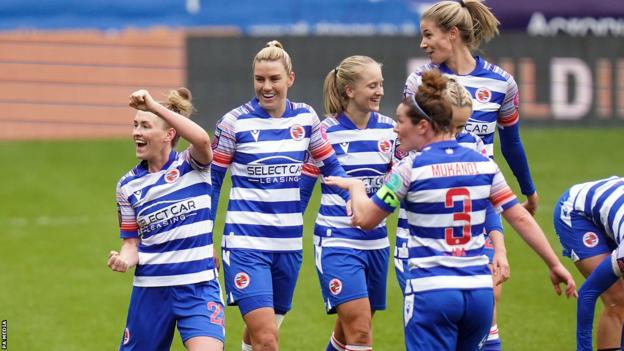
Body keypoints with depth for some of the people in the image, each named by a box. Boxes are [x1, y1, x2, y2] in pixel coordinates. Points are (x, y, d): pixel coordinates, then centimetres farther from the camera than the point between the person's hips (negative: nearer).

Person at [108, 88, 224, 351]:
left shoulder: (191, 166, -5)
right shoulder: (128, 185, 5)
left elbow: (202, 140, -28)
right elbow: (132, 241, 9)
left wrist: (154, 106, -31)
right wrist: (123, 260, -14)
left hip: (199, 288, -4)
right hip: (150, 290, 4)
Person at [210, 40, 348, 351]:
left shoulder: (305, 118, 5)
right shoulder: (235, 122, -5)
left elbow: (330, 166, 14)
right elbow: (212, 181, 2)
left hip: (289, 243, 4)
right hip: (245, 242, -4)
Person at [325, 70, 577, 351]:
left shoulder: (410, 168, -7)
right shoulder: (483, 164, 6)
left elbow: (365, 219, 0)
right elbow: (521, 218, 8)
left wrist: (355, 187, 20)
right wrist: (555, 265, 16)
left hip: (430, 290, -5)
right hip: (479, 289, 5)